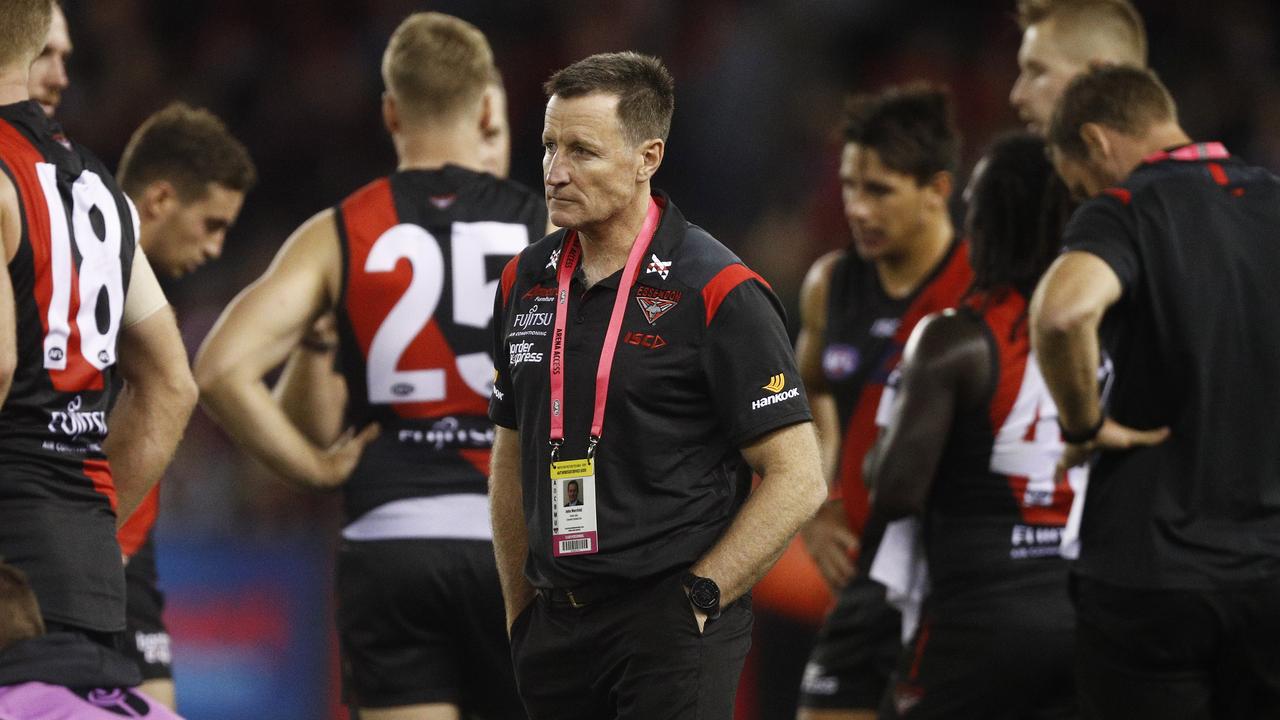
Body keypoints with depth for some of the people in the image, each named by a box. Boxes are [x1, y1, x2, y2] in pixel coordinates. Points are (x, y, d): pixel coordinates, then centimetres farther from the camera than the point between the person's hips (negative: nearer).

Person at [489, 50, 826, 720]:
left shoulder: (719, 293, -10)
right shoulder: (527, 281, 9)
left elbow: (796, 480, -10)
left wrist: (697, 597, -12)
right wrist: (521, 614, 15)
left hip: (674, 636, -6)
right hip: (556, 630, 6)